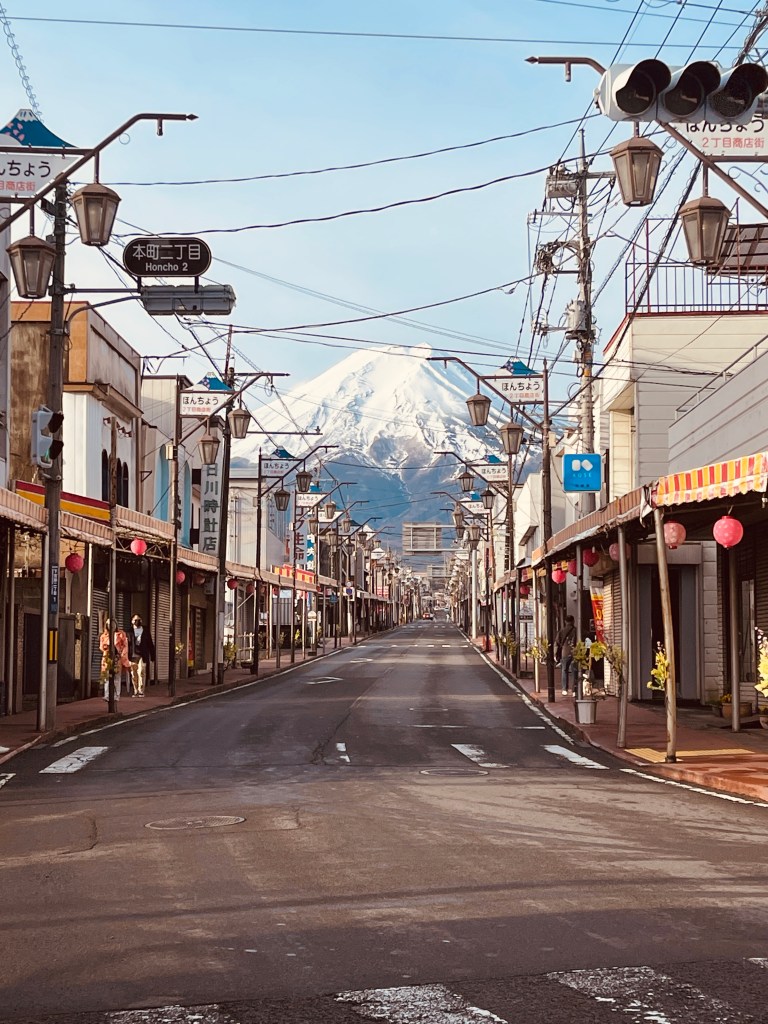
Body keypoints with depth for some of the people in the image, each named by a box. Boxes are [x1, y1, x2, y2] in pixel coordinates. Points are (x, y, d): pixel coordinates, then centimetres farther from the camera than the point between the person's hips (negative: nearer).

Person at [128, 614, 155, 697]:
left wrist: (152, 655, 8)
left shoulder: (145, 631, 12)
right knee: (133, 674, 2)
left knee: (141, 672, -10)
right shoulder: (130, 631, 7)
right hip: (133, 655, 0)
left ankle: (141, 691, -6)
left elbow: (150, 644, 12)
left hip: (142, 655, 0)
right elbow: (127, 643, 1)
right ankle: (135, 691, 9)